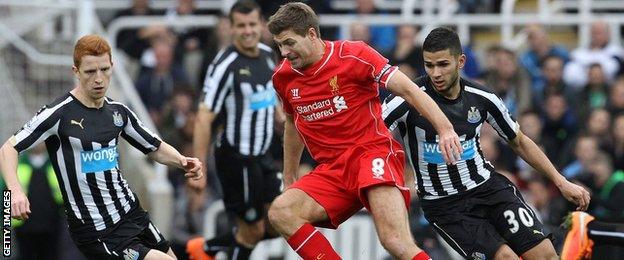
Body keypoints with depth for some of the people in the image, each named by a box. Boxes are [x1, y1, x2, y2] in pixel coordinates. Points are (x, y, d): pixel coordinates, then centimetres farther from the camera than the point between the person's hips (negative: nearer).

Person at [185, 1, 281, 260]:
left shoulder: (268, 55, 6)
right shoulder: (225, 65, -18)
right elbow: (203, 119, -19)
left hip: (261, 156, 8)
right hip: (237, 158, -8)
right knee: (253, 230, -2)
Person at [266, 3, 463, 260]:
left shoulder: (352, 55, -8)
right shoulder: (282, 76, 9)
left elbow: (407, 89, -10)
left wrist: (444, 128, -22)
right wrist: (289, 179, 32)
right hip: (332, 169, 6)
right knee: (280, 213, -21)